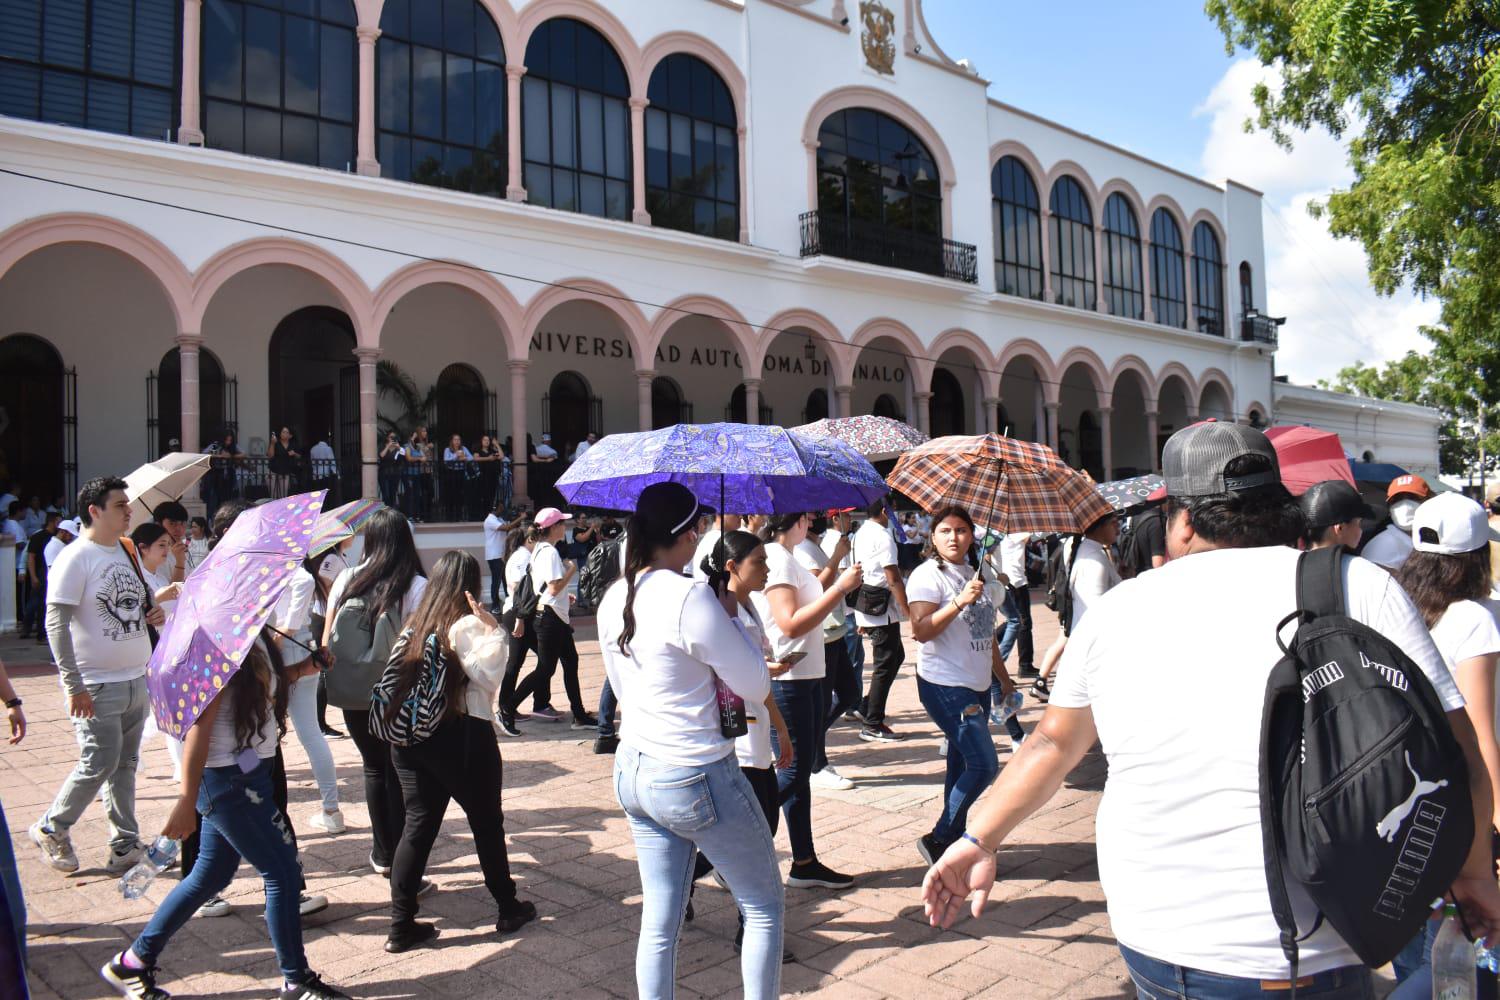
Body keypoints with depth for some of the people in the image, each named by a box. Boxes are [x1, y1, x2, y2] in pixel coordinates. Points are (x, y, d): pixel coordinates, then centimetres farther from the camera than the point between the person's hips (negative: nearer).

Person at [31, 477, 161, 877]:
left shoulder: (128, 552, 11)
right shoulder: (76, 558, -12)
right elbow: (56, 623, -16)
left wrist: (155, 614, 1)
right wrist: (73, 684, -21)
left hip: (135, 680, 7)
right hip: (97, 687, -7)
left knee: (125, 764, 11)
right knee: (99, 765, -3)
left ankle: (125, 845, 19)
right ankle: (51, 830, 21)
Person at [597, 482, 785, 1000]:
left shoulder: (613, 600, 3)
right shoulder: (690, 598, -21)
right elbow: (756, 687, -14)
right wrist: (731, 617, -3)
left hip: (633, 773, 7)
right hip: (697, 778, -7)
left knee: (659, 924, 15)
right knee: (765, 907, 12)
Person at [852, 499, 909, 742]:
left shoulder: (860, 534, 13)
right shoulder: (882, 537, -16)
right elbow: (894, 579, -19)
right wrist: (909, 613, -15)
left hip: (865, 606, 9)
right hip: (882, 608, -9)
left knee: (896, 656, 19)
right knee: (885, 665, -1)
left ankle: (868, 707, 20)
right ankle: (872, 726, 4)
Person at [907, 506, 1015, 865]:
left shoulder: (974, 575, 15)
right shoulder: (928, 575, -10)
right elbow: (921, 630, -22)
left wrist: (1004, 679, 25)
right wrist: (959, 602, -31)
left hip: (977, 687, 8)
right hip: (945, 686, -8)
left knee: (962, 766, 12)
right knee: (984, 765, -12)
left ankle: (955, 839, 21)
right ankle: (937, 839, 0)